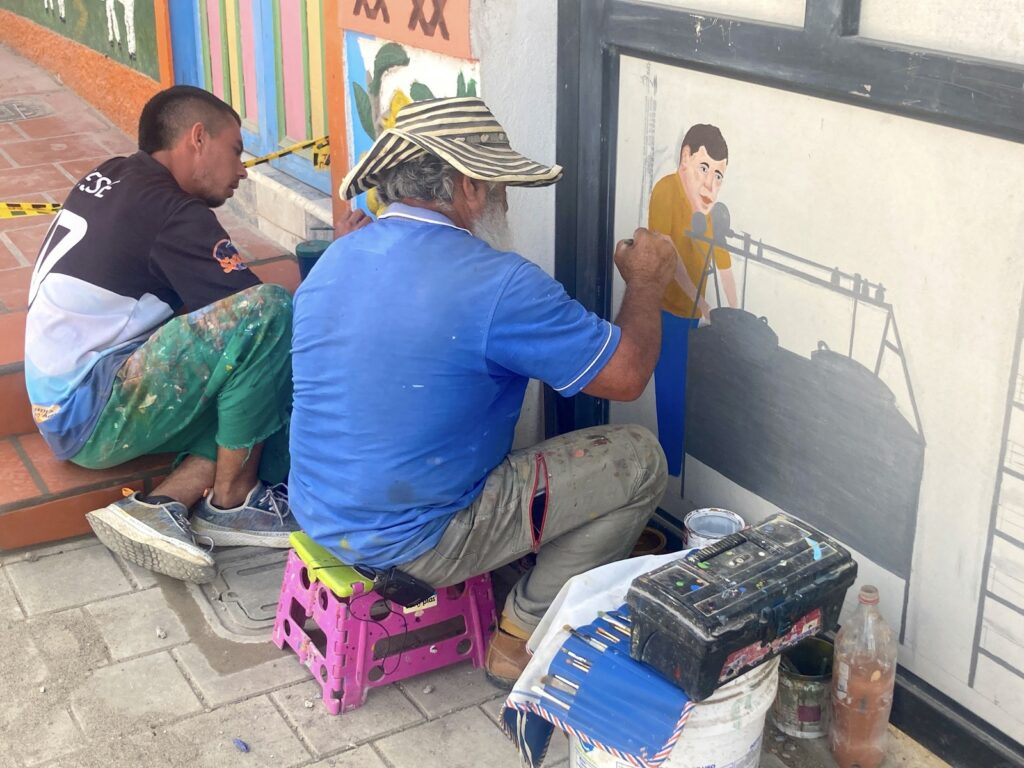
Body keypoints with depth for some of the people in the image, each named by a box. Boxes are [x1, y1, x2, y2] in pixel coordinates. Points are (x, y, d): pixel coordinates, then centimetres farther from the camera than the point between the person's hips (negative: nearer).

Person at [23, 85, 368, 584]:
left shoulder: (112, 178, 10)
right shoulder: (172, 214, -17)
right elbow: (252, 308, -16)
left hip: (62, 402, 10)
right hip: (92, 416, -10)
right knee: (267, 310, -23)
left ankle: (163, 506, -7)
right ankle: (232, 501, -9)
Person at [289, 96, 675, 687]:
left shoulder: (334, 260, 2)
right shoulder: (496, 283, -22)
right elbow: (627, 375, -14)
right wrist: (646, 283, 6)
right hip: (413, 540, -8)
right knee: (638, 458, 0)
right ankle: (523, 638, 9)